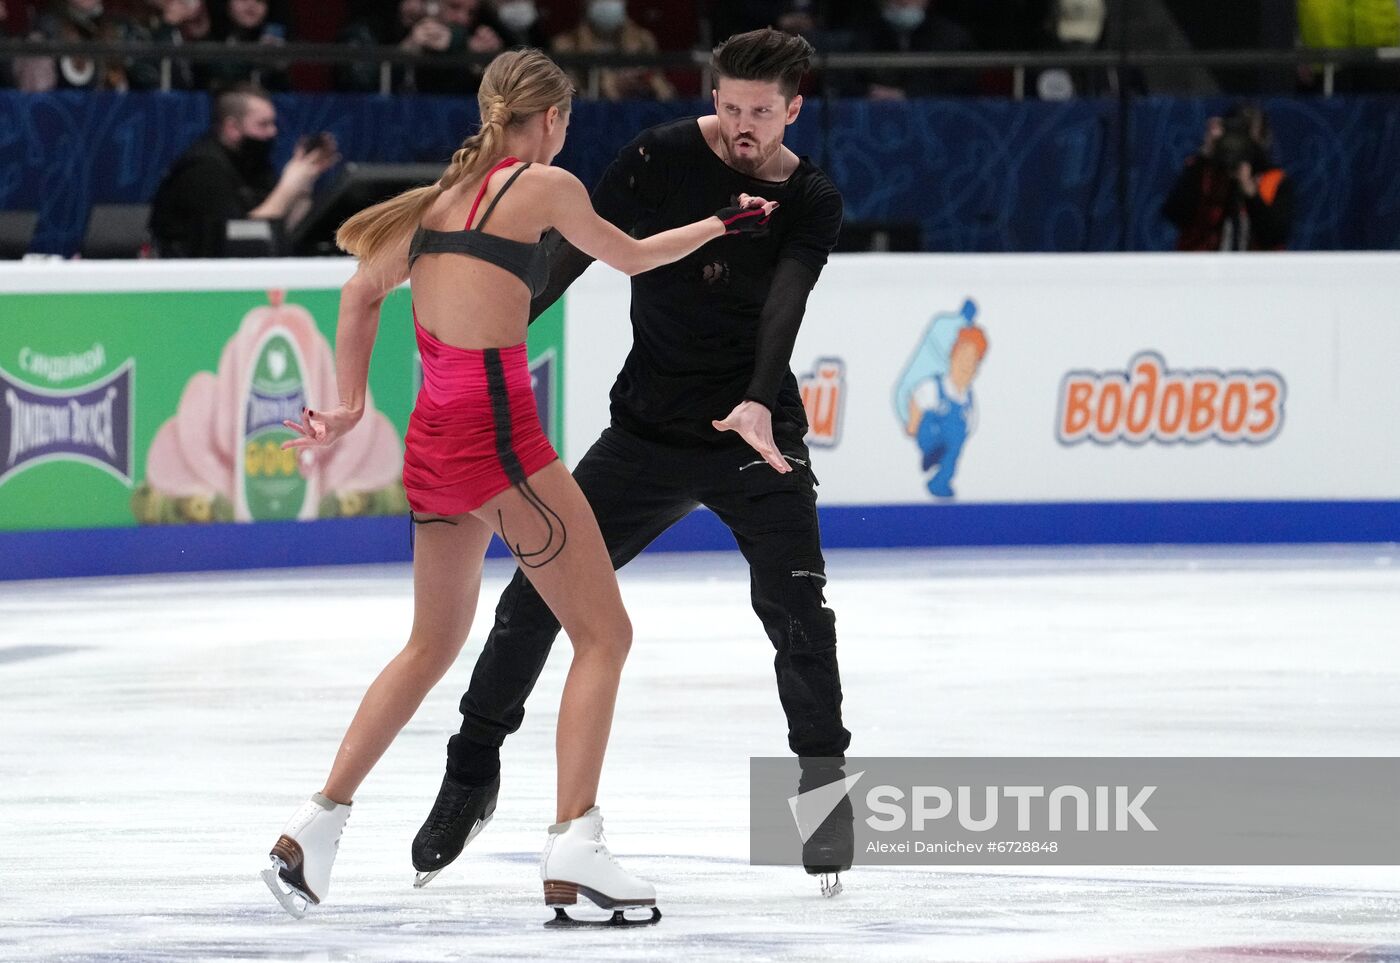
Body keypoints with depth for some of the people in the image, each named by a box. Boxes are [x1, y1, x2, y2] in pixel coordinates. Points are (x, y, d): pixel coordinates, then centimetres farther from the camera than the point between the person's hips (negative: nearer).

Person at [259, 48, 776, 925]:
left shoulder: (444, 194, 14)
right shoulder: (545, 186, -3)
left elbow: (363, 291, 21)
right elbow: (630, 258, 12)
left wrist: (353, 405, 28)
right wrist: (721, 225, 27)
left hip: (433, 441, 7)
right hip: (499, 434, -7)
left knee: (434, 645, 22)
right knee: (604, 633, 0)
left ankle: (317, 826, 17)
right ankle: (574, 848, -10)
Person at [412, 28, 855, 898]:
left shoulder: (810, 203, -7)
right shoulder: (662, 159, -7)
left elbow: (784, 306, -23)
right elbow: (576, 253, -11)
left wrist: (760, 405, -40)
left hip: (758, 434, -1)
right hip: (647, 433, 1)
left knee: (795, 602, -17)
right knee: (538, 591, -1)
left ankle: (824, 785, 0)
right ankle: (473, 775, 14)